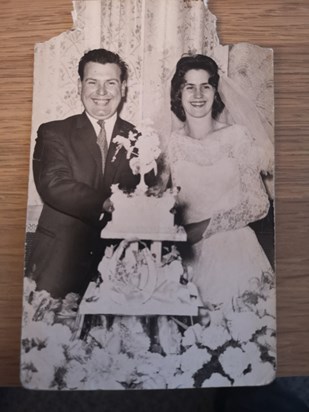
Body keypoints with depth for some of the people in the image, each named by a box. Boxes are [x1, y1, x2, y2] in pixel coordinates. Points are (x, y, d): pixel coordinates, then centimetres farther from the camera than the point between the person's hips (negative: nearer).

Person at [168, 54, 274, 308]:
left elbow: (258, 204, -2)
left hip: (232, 248, 0)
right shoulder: (171, 143, 2)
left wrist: (207, 226, -11)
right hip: (188, 252, 1)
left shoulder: (237, 136, -2)